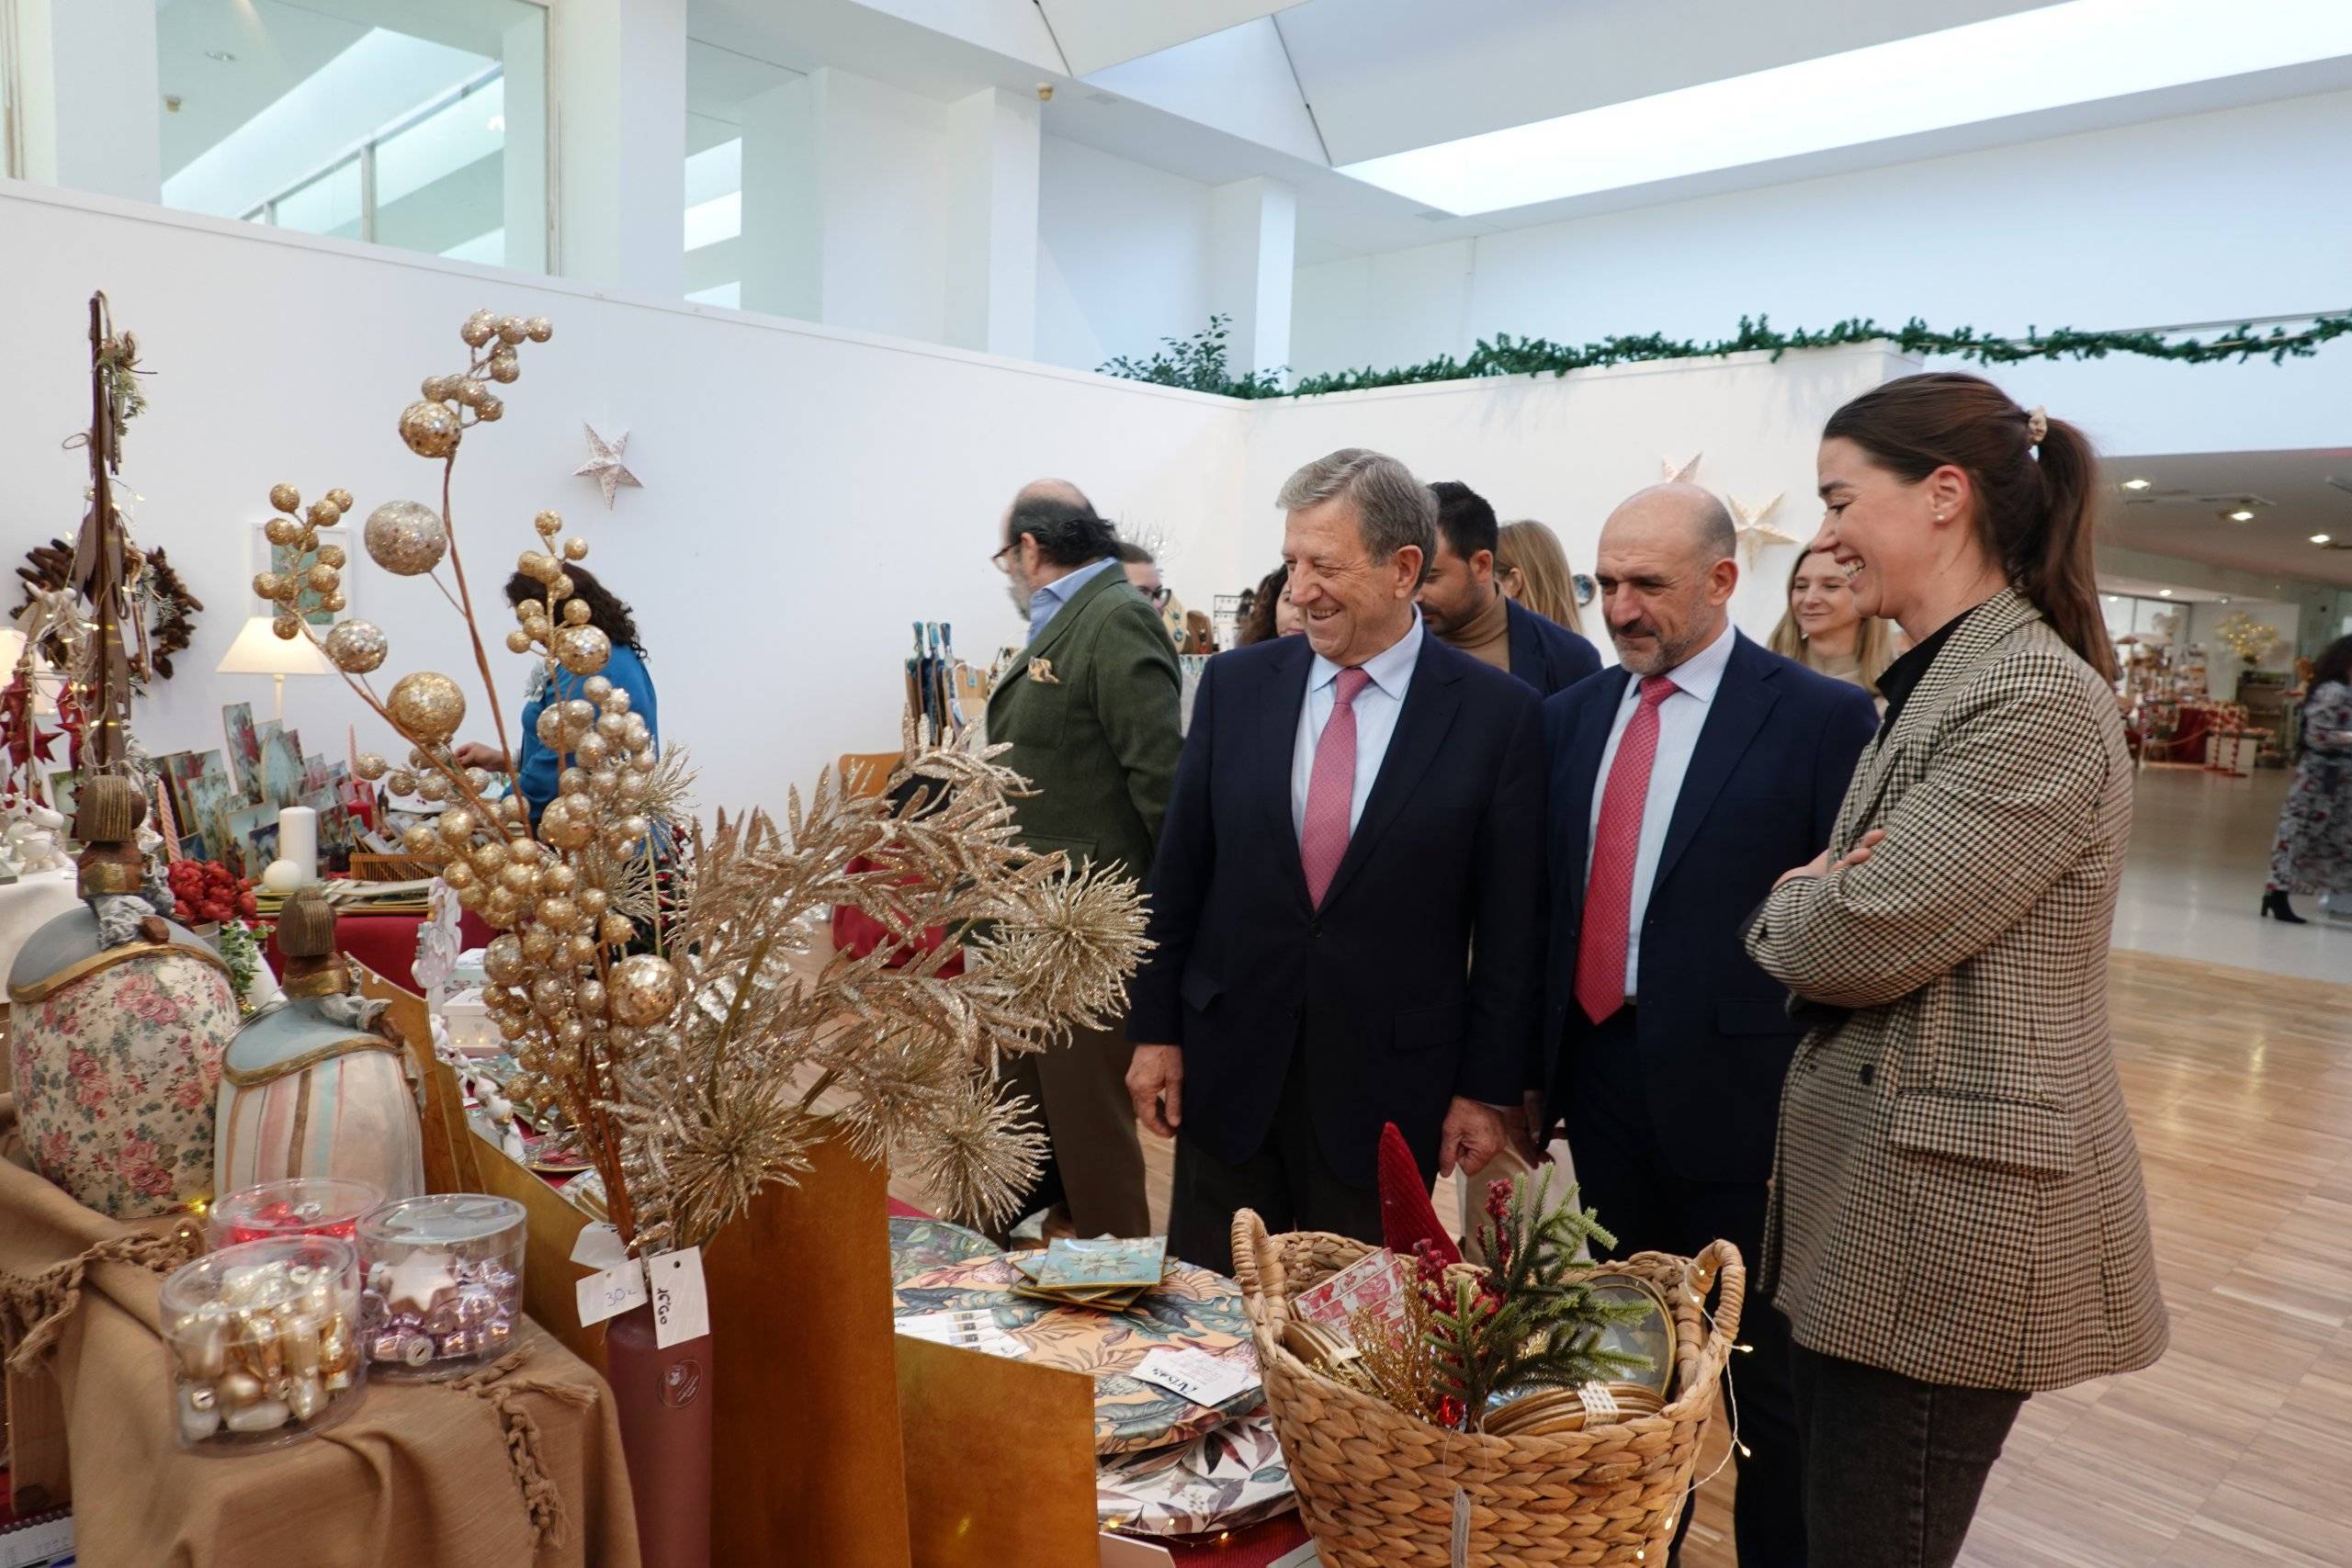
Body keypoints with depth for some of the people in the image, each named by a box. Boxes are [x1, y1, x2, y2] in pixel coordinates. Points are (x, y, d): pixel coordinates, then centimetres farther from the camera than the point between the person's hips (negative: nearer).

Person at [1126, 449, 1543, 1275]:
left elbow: (1510, 921, -4)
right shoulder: (1236, 683, 0)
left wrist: (1488, 1088, -3)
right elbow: (1179, 870, 4)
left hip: (1388, 1083, -2)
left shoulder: (1496, 712, -8)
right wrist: (1155, 1029, 4)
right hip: (1229, 1067, 2)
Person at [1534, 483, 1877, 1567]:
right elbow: (1547, 902, 9)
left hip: (1737, 1093, -5)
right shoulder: (1573, 716, 6)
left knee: (1761, 1369, 11)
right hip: (1602, 1082, 5)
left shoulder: (1824, 718, -9)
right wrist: (1531, 1067, 8)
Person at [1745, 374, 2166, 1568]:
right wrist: (1821, 898, -8)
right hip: (1878, 1200, 9)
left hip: (1951, 1219, -9)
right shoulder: (1935, 685, 13)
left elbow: (1853, 942, -24)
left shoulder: (2038, 701, -20)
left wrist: (1788, 904, -3)